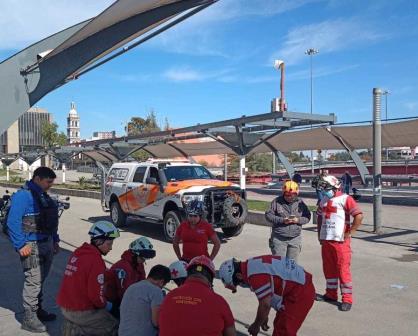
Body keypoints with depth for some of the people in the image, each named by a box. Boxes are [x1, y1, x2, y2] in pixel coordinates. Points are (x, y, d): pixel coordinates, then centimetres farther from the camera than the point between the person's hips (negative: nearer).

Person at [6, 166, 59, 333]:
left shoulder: (43, 195, 12)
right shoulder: (23, 195, -15)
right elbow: (12, 222, -20)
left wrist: (55, 240, 18)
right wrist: (21, 245, -21)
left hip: (47, 244, 9)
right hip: (32, 246, -9)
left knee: (41, 279, 18)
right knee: (33, 281, -5)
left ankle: (38, 310, 32)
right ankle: (29, 319, 6)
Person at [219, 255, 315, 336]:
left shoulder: (255, 274, -23)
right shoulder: (254, 265, 7)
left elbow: (265, 304, -20)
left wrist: (256, 325, -4)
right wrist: (264, 316, 25)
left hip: (300, 293, -10)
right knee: (279, 326, 19)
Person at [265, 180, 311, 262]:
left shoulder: (300, 203, 6)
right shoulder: (277, 202, -1)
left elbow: (307, 217, 9)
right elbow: (268, 215, -5)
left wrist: (298, 220, -12)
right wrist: (282, 220, -17)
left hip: (295, 239, 2)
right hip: (279, 238, -2)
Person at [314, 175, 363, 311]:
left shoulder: (345, 199, -12)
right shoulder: (324, 201, 12)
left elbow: (359, 216, -18)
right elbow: (320, 217, 23)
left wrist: (349, 233, -15)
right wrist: (319, 235, 17)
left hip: (340, 241, -7)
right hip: (325, 240, 7)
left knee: (343, 270, -2)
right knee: (328, 269, 15)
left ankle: (347, 299, 7)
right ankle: (331, 294, 29)